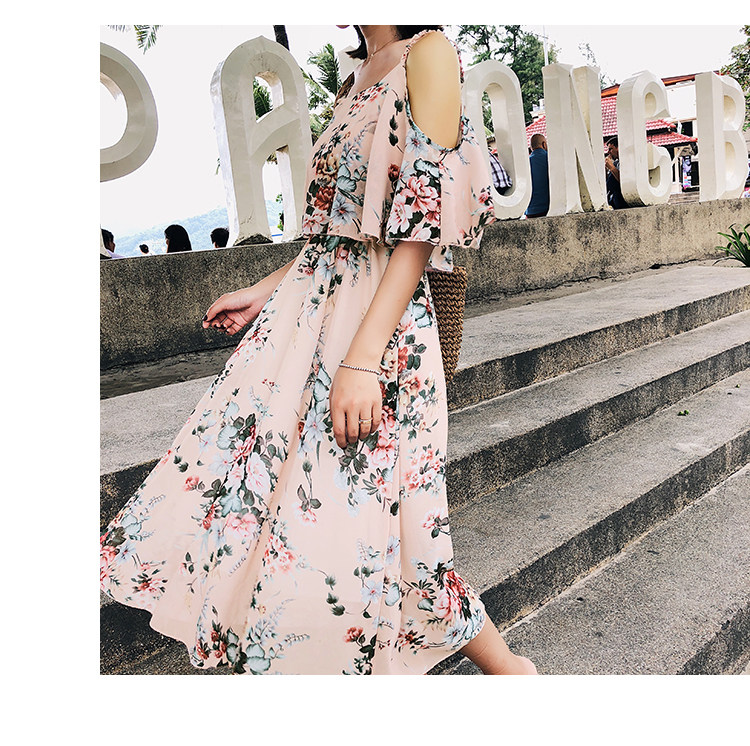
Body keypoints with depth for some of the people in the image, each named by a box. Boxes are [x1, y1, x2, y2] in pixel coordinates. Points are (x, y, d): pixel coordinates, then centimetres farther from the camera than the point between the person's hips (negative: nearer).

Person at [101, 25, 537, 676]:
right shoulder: (359, 78, 19)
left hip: (379, 318, -9)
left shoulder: (429, 53, -6)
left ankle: (504, 666, 19)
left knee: (354, 534, -6)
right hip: (310, 306, 9)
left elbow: (420, 230, -16)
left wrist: (362, 359, -22)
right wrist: (264, 291, 21)